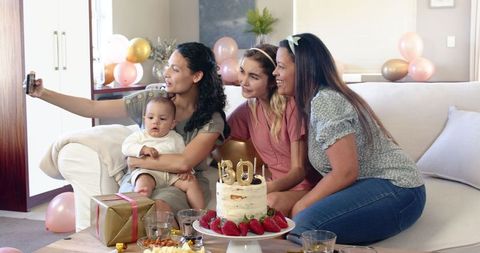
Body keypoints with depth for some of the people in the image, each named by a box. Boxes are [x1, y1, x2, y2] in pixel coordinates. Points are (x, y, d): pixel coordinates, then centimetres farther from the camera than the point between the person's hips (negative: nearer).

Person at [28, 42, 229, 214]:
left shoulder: (211, 120, -8)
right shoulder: (150, 100, 1)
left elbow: (183, 163, -19)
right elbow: (92, 108, 1)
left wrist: (136, 161, -9)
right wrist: (44, 94, -5)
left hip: (183, 183, -2)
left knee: (156, 208, -35)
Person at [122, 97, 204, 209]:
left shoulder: (176, 138, 16)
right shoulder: (140, 135, 12)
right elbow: (126, 147, 0)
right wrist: (142, 149, -16)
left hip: (173, 173, 2)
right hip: (147, 171, -2)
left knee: (191, 182, -16)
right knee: (144, 181, -35)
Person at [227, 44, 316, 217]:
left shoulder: (291, 106, -13)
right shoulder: (248, 110, 5)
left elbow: (299, 169, -13)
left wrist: (270, 187, -31)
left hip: (304, 187, -4)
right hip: (276, 185, 5)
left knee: (272, 202, -34)